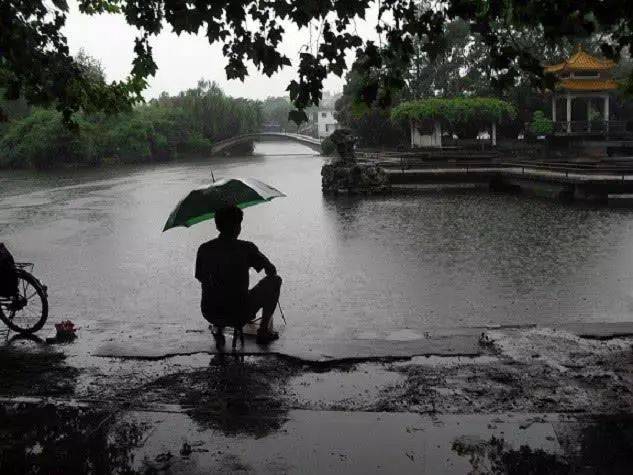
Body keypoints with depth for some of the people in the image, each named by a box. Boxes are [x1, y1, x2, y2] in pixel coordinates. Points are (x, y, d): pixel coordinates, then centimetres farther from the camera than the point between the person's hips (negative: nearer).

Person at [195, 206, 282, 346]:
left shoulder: (204, 249, 1)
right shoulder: (246, 248, -9)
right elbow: (271, 271, -1)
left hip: (210, 315, 5)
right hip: (240, 315, -4)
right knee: (274, 280, 15)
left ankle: (218, 329, 23)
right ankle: (264, 331, 19)